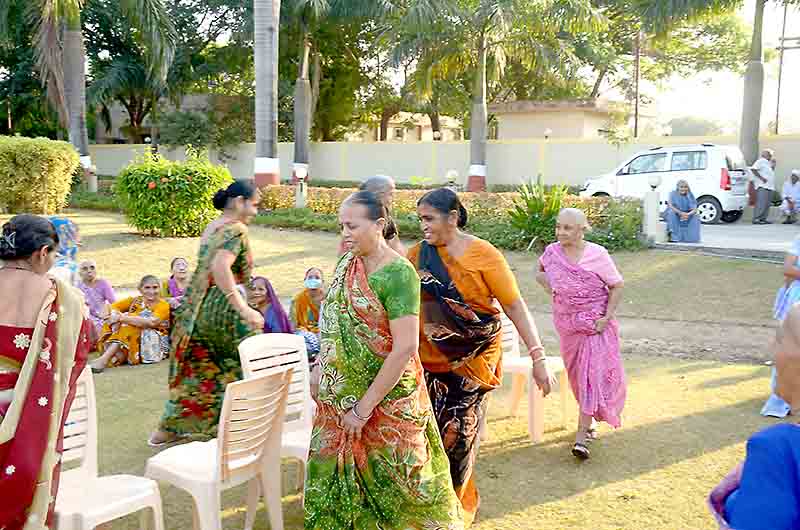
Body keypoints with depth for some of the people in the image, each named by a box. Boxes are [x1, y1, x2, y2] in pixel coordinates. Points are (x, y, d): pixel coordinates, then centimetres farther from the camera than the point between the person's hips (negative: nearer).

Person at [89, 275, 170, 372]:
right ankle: (118, 356, -39)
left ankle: (104, 359, -38)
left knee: (128, 326, -27)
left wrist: (122, 318, -29)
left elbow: (151, 322, -25)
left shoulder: (163, 305, -7)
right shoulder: (136, 301, 11)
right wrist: (115, 315, -22)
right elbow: (113, 306, 3)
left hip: (154, 343, -5)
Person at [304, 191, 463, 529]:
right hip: (341, 394, 6)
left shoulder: (398, 274, -20)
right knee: (332, 474, 12)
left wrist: (364, 408, -21)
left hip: (386, 397, -6)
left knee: (388, 481, 10)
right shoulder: (347, 262, 2)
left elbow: (405, 348, -24)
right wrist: (321, 364, 9)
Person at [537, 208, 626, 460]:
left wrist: (607, 317, -16)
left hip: (595, 324, -4)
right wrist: (550, 288, -1)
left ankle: (581, 437, -8)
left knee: (592, 373, -9)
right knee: (576, 374, 14)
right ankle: (590, 420, 35)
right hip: (567, 323, 4)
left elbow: (617, 286, -8)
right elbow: (540, 272, 19)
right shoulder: (552, 252, -2)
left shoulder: (597, 255, -13)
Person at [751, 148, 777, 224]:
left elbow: (771, 172, 31)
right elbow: (753, 169, -19)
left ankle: (763, 219, 11)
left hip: (769, 186, 10)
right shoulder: (760, 161, -5)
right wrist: (761, 178, -20)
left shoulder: (769, 163, 22)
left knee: (767, 204, 7)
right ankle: (756, 219, -16)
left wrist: (773, 165, 17)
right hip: (762, 187, -10)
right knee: (761, 203, -15)